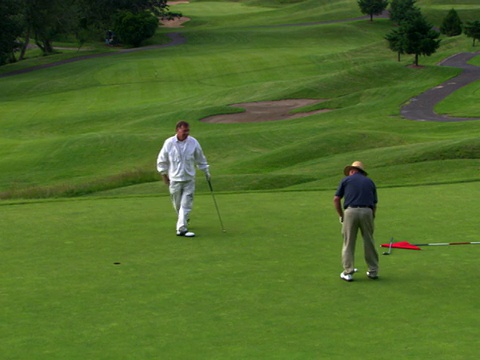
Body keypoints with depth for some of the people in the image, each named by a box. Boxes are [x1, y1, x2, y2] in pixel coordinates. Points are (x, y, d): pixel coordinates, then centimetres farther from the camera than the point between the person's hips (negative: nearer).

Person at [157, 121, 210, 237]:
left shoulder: (193, 142, -4)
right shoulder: (169, 143, -8)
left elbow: (200, 159, 10)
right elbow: (161, 160, 5)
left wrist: (206, 171, 15)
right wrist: (164, 174, 6)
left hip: (189, 179, 0)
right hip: (174, 179, 0)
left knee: (186, 204, -7)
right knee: (177, 204, 11)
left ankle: (182, 229, -7)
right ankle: (184, 220, 39)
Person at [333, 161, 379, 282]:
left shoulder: (346, 180, 15)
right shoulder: (370, 181, 22)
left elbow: (336, 199, 7)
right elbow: (374, 204, 18)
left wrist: (341, 215, 15)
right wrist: (372, 218, 26)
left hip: (351, 211, -2)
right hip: (367, 212, 2)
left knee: (348, 243, 7)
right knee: (369, 242, 12)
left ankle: (348, 272, 9)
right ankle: (373, 271, 18)